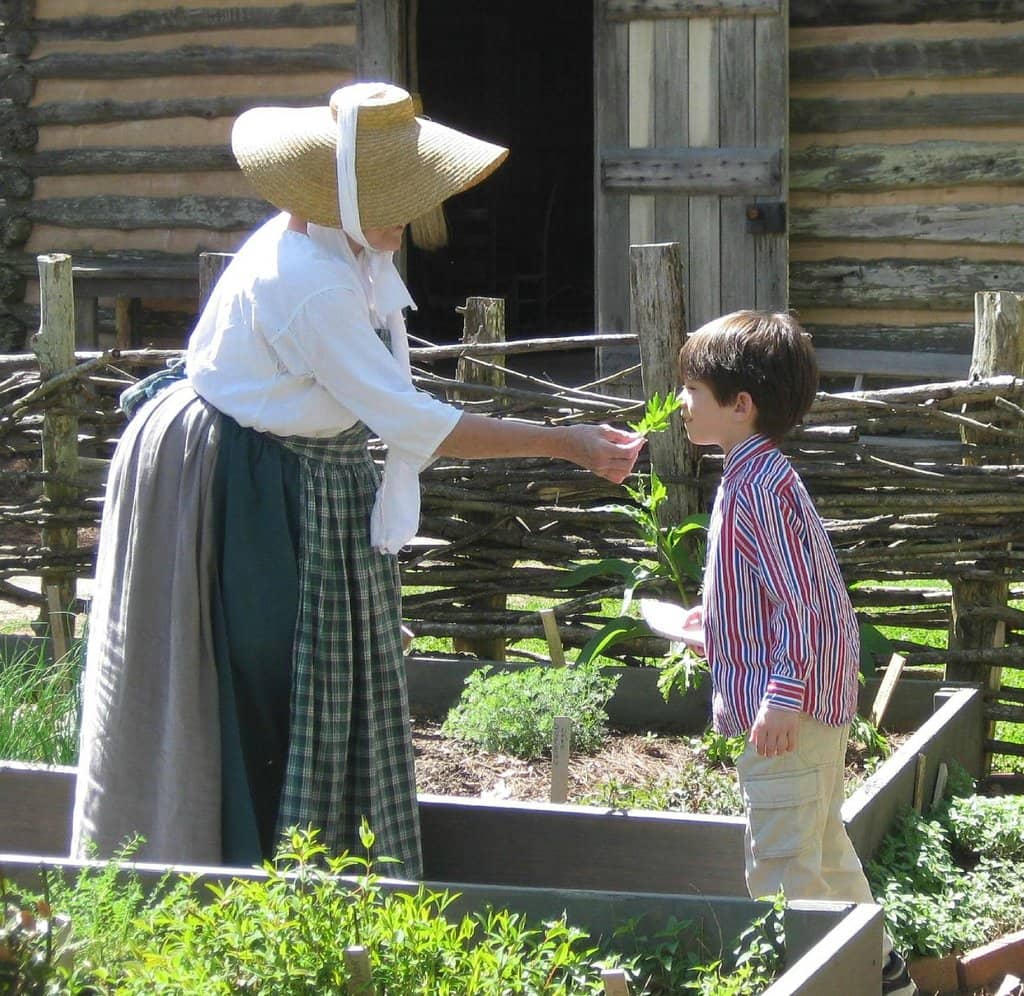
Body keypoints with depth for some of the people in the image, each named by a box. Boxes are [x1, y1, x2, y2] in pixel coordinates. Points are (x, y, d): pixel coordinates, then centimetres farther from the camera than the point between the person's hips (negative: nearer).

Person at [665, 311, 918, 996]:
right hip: (816, 702, 11)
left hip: (788, 710, -11)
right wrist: (715, 627, 27)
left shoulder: (758, 486, -20)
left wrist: (784, 697, -27)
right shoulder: (760, 476, 12)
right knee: (824, 846, 22)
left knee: (781, 869, -4)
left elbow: (800, 599, -24)